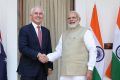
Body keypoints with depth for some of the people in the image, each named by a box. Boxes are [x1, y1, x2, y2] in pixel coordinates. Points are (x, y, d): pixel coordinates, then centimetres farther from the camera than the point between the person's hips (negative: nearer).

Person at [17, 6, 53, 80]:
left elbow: (49, 50, 15)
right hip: (28, 69, -5)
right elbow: (22, 48, -13)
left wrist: (50, 66, 9)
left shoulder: (46, 31, 14)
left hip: (43, 69, 5)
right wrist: (37, 55, -22)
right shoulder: (24, 30, -3)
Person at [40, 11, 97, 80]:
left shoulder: (85, 32, 1)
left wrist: (90, 69, -12)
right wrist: (48, 58, -4)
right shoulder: (64, 34, 18)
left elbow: (93, 51, -5)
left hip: (79, 73, -5)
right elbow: (59, 52, 15)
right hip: (65, 73, 5)